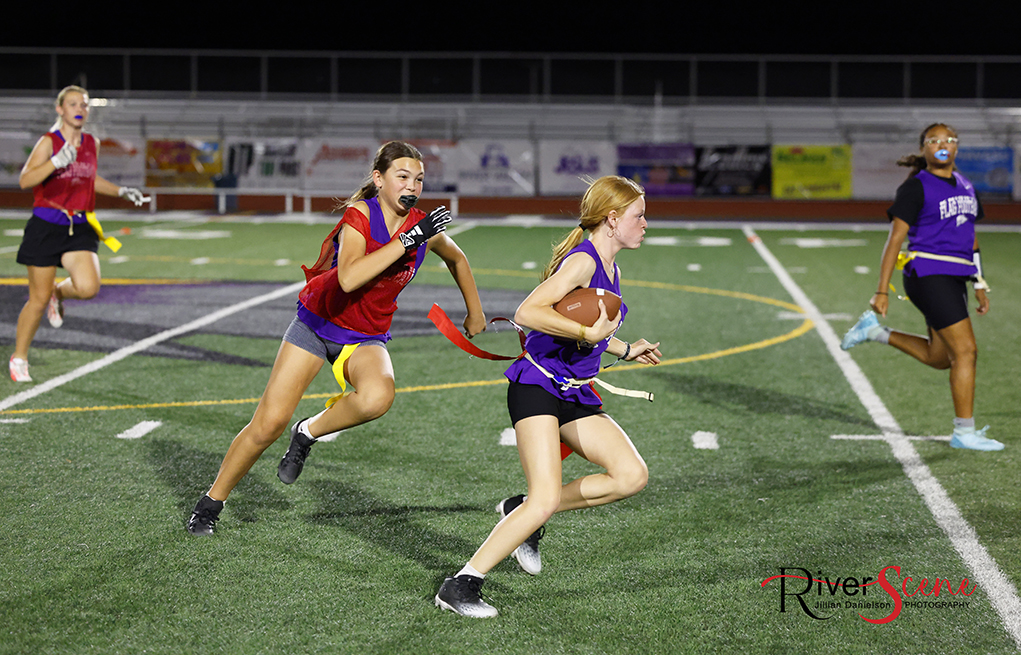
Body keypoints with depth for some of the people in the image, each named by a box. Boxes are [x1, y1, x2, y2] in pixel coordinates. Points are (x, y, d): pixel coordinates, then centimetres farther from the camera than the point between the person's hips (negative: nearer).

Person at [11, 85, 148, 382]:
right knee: (38, 300, 1)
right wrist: (57, 161, -29)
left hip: (79, 228, 4)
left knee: (88, 287, -20)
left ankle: (59, 292, 16)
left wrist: (121, 191, 17)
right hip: (46, 226, -4)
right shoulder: (48, 142, -8)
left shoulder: (92, 144, 9)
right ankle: (19, 358, 20)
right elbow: (25, 180, -19)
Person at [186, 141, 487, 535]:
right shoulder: (360, 214, -20)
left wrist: (475, 312, 23)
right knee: (270, 422, -7)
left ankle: (309, 433, -4)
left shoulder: (424, 227, -9)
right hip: (317, 322, -2)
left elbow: (457, 259, 15)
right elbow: (349, 278, -38)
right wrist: (405, 241, -39)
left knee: (377, 397, -33)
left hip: (367, 339, 3)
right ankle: (212, 500, 15)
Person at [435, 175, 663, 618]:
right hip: (537, 386, -9)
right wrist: (587, 333, -29)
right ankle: (460, 585, -9)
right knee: (545, 500, -18)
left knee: (632, 476, -4)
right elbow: (527, 314, -26)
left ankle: (521, 513, 8)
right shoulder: (582, 261, -14)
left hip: (575, 396, 9)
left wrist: (625, 349, 31)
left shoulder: (610, 270, 16)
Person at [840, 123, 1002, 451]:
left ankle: (876, 330, 29)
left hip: (954, 279, 8)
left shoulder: (965, 185, 15)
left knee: (939, 357, 14)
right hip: (928, 274, -8)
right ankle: (964, 432, -2)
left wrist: (980, 285, 20)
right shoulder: (916, 187, -7)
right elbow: (895, 238, -10)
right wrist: (882, 291, -14)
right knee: (965, 350, -10)